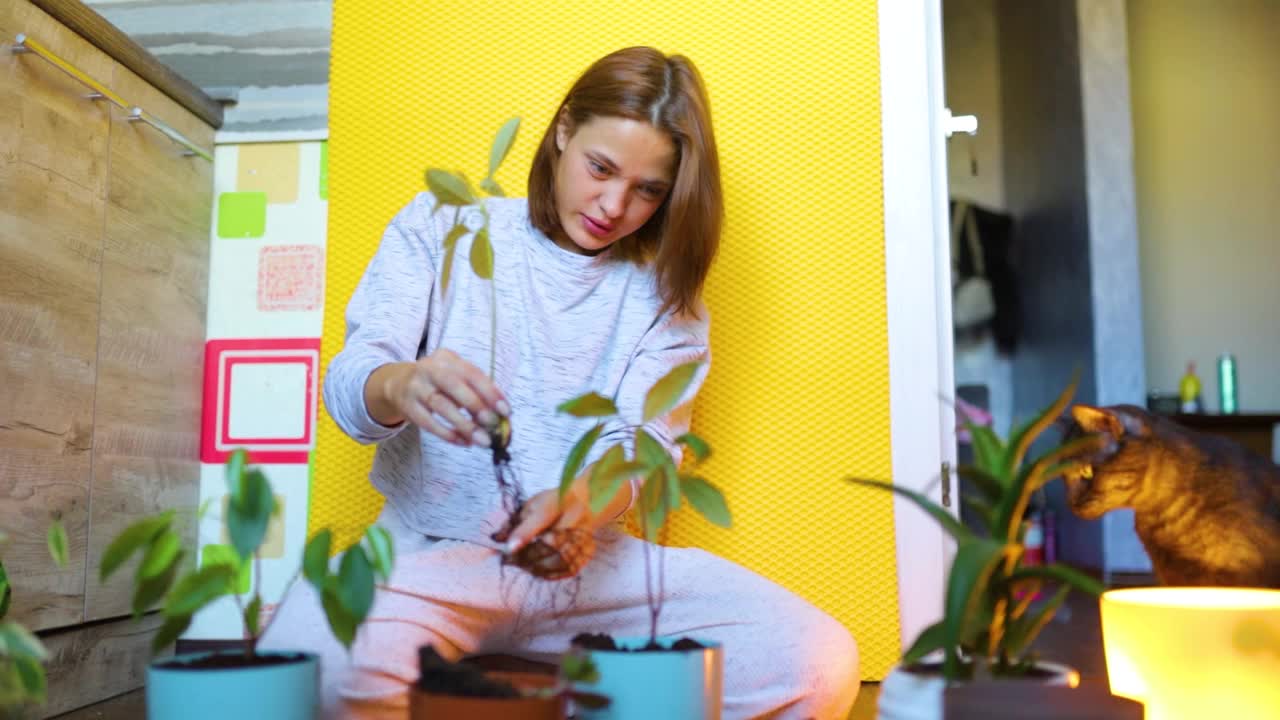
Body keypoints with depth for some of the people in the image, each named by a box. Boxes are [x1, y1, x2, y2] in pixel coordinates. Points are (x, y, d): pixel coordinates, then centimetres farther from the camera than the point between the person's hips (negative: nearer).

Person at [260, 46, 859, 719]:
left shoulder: (662, 291, 10)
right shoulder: (442, 225, 5)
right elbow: (349, 382, -3)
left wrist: (587, 500, -28)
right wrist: (402, 385, -30)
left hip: (589, 565, 3)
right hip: (433, 550, -2)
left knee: (820, 662, -21)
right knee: (325, 666, -38)